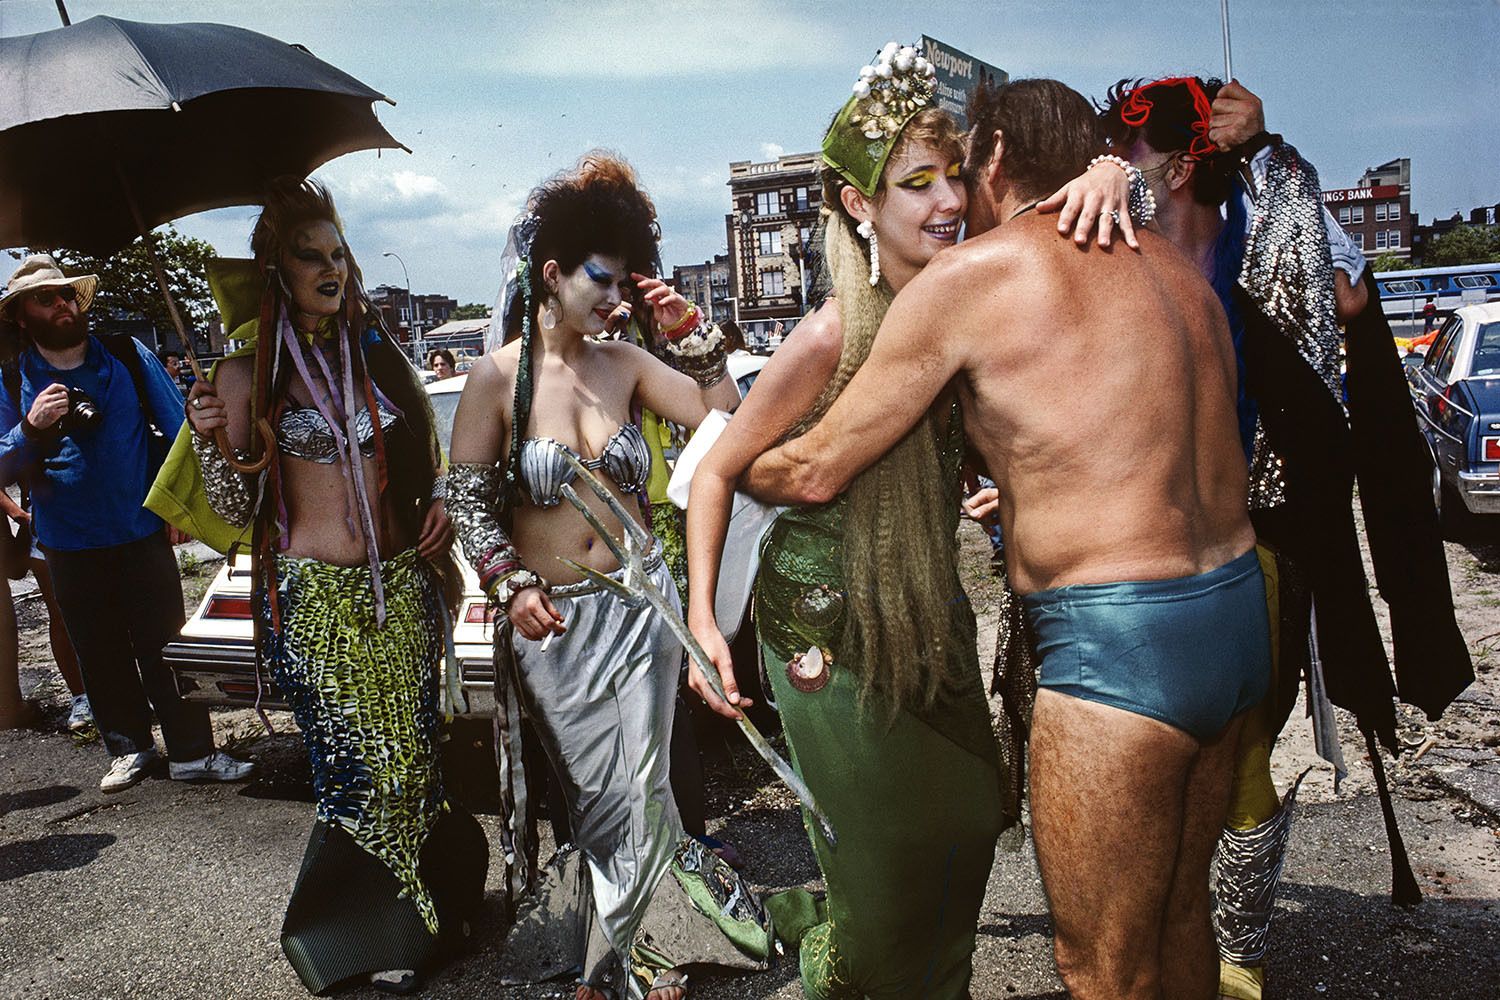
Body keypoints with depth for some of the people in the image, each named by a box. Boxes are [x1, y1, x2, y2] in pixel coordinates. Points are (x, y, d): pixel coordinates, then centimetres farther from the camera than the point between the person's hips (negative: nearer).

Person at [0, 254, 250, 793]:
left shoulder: (129, 357, -1)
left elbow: (178, 429, 3)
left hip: (143, 532, -1)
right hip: (70, 546, 1)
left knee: (165, 647, 0)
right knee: (102, 655, 13)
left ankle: (192, 752, 9)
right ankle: (129, 746, 29)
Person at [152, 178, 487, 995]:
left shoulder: (375, 350, 7)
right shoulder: (249, 371, -4)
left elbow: (425, 450, 21)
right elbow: (236, 514, -4)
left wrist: (439, 502, 2)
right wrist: (207, 440, -20)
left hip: (402, 584, 4)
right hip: (316, 597, -4)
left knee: (414, 751, 11)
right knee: (359, 766, 2)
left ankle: (424, 910, 32)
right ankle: (372, 934, 25)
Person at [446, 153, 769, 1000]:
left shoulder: (626, 363, -1)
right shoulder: (499, 376, -9)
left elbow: (722, 416, 0)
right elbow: (466, 494, -4)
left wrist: (691, 334, -9)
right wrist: (510, 585, -11)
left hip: (640, 601, 3)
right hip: (553, 617, -2)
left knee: (642, 785, 8)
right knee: (603, 789, 7)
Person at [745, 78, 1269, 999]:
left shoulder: (970, 274, -9)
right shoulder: (1170, 264, 12)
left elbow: (817, 470, -4)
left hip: (1118, 646, -8)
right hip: (1237, 616, 8)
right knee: (1178, 908, 27)